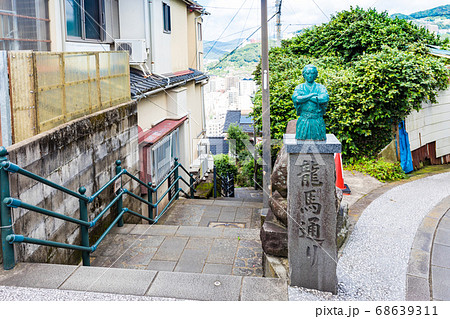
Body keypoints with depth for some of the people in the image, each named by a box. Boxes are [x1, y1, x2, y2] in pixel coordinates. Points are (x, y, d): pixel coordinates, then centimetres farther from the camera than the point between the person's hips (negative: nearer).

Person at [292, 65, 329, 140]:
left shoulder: (321, 87, 6)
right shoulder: (299, 87, 8)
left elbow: (325, 98, -15)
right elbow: (295, 98, -12)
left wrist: (304, 98, -11)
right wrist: (311, 95, -11)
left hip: (318, 121, 0)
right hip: (303, 120, 0)